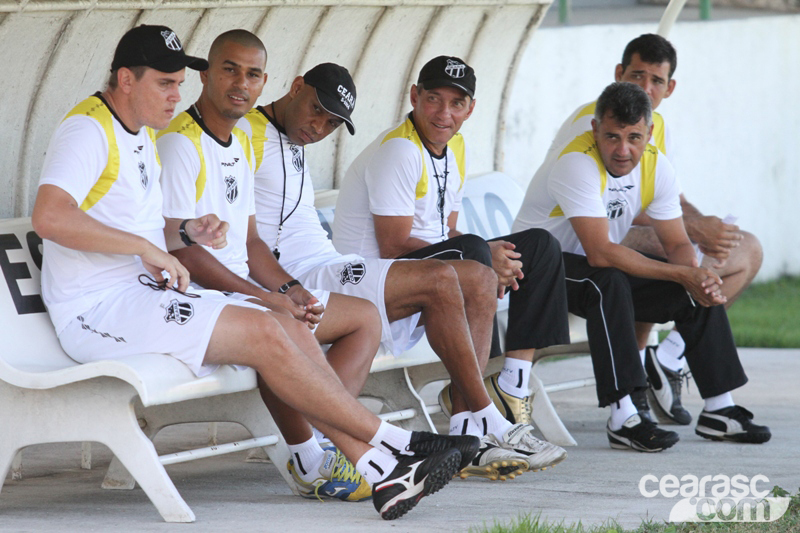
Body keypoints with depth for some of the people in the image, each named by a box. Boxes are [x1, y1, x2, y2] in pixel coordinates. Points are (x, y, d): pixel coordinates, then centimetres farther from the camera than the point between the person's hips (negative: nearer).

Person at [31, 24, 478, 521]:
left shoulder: (143, 135, 20)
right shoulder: (89, 130, -11)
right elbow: (50, 217, -28)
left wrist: (186, 233, 5)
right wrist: (149, 248, -24)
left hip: (146, 293, 10)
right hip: (99, 309, -10)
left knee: (293, 330, -7)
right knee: (264, 333, -21)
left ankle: (381, 470, -15)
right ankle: (394, 441, -14)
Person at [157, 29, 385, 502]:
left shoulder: (241, 145, 18)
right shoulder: (180, 143, -12)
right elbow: (178, 249, -19)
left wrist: (289, 289, 1)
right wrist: (266, 299, -20)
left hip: (244, 290, 10)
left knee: (366, 317, 5)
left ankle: (319, 444, -15)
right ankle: (310, 461, -18)